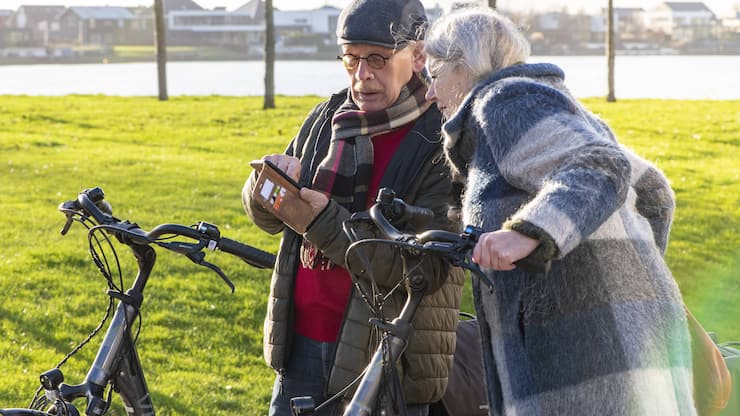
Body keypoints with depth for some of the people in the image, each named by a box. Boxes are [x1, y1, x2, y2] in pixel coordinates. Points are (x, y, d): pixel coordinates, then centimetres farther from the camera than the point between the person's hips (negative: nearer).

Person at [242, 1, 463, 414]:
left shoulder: (445, 146, -12)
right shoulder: (327, 119, 8)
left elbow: (425, 269, -21)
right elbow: (267, 217, 15)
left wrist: (324, 221, -27)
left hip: (388, 360, -5)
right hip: (304, 346, 6)